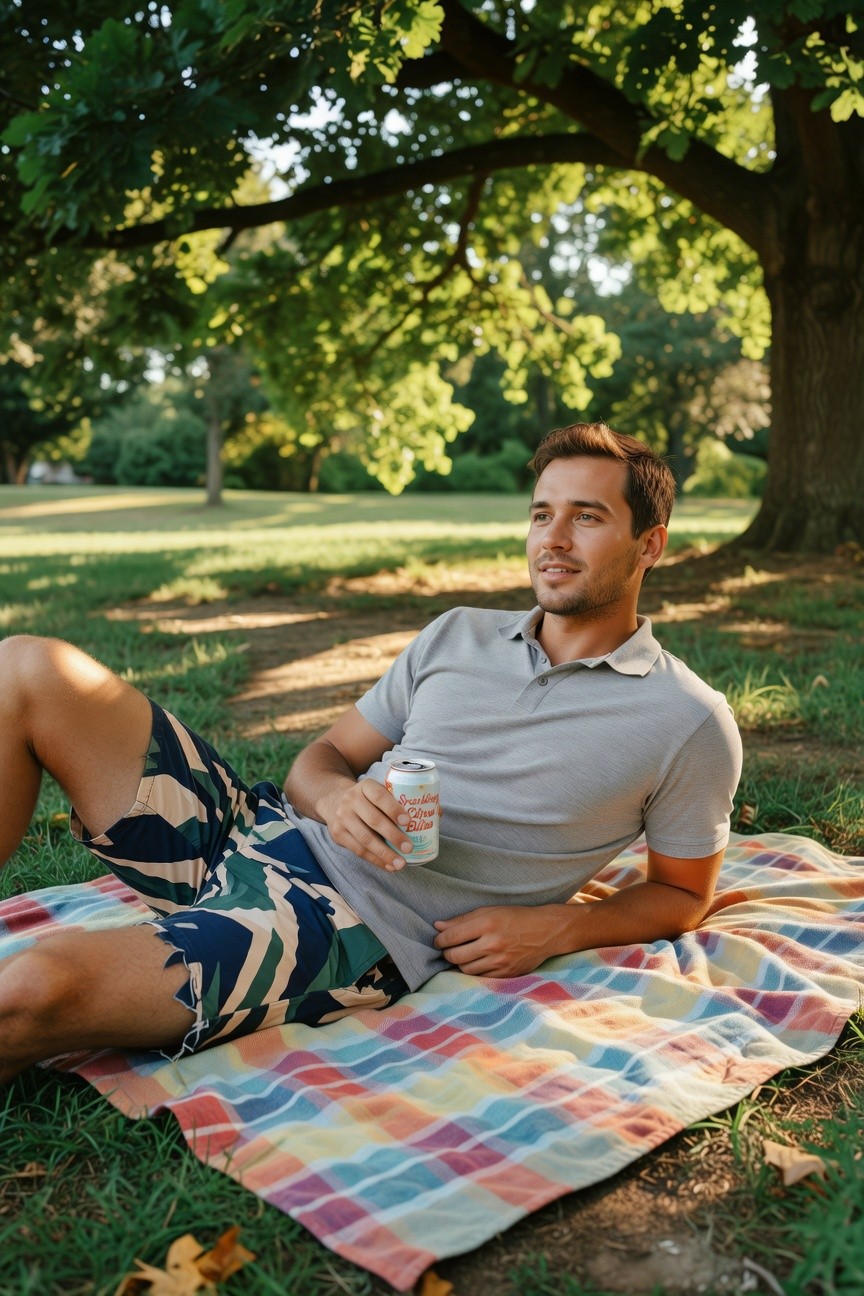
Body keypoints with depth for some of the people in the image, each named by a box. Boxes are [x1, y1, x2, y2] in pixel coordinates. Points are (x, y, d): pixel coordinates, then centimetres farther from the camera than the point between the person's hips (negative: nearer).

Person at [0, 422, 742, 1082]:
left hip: (363, 932, -6)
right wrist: (337, 796, -10)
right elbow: (326, 754, 15)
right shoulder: (457, 636, 13)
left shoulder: (687, 722, 1)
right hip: (270, 833, 6)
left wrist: (556, 928, -9)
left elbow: (683, 896, 9)